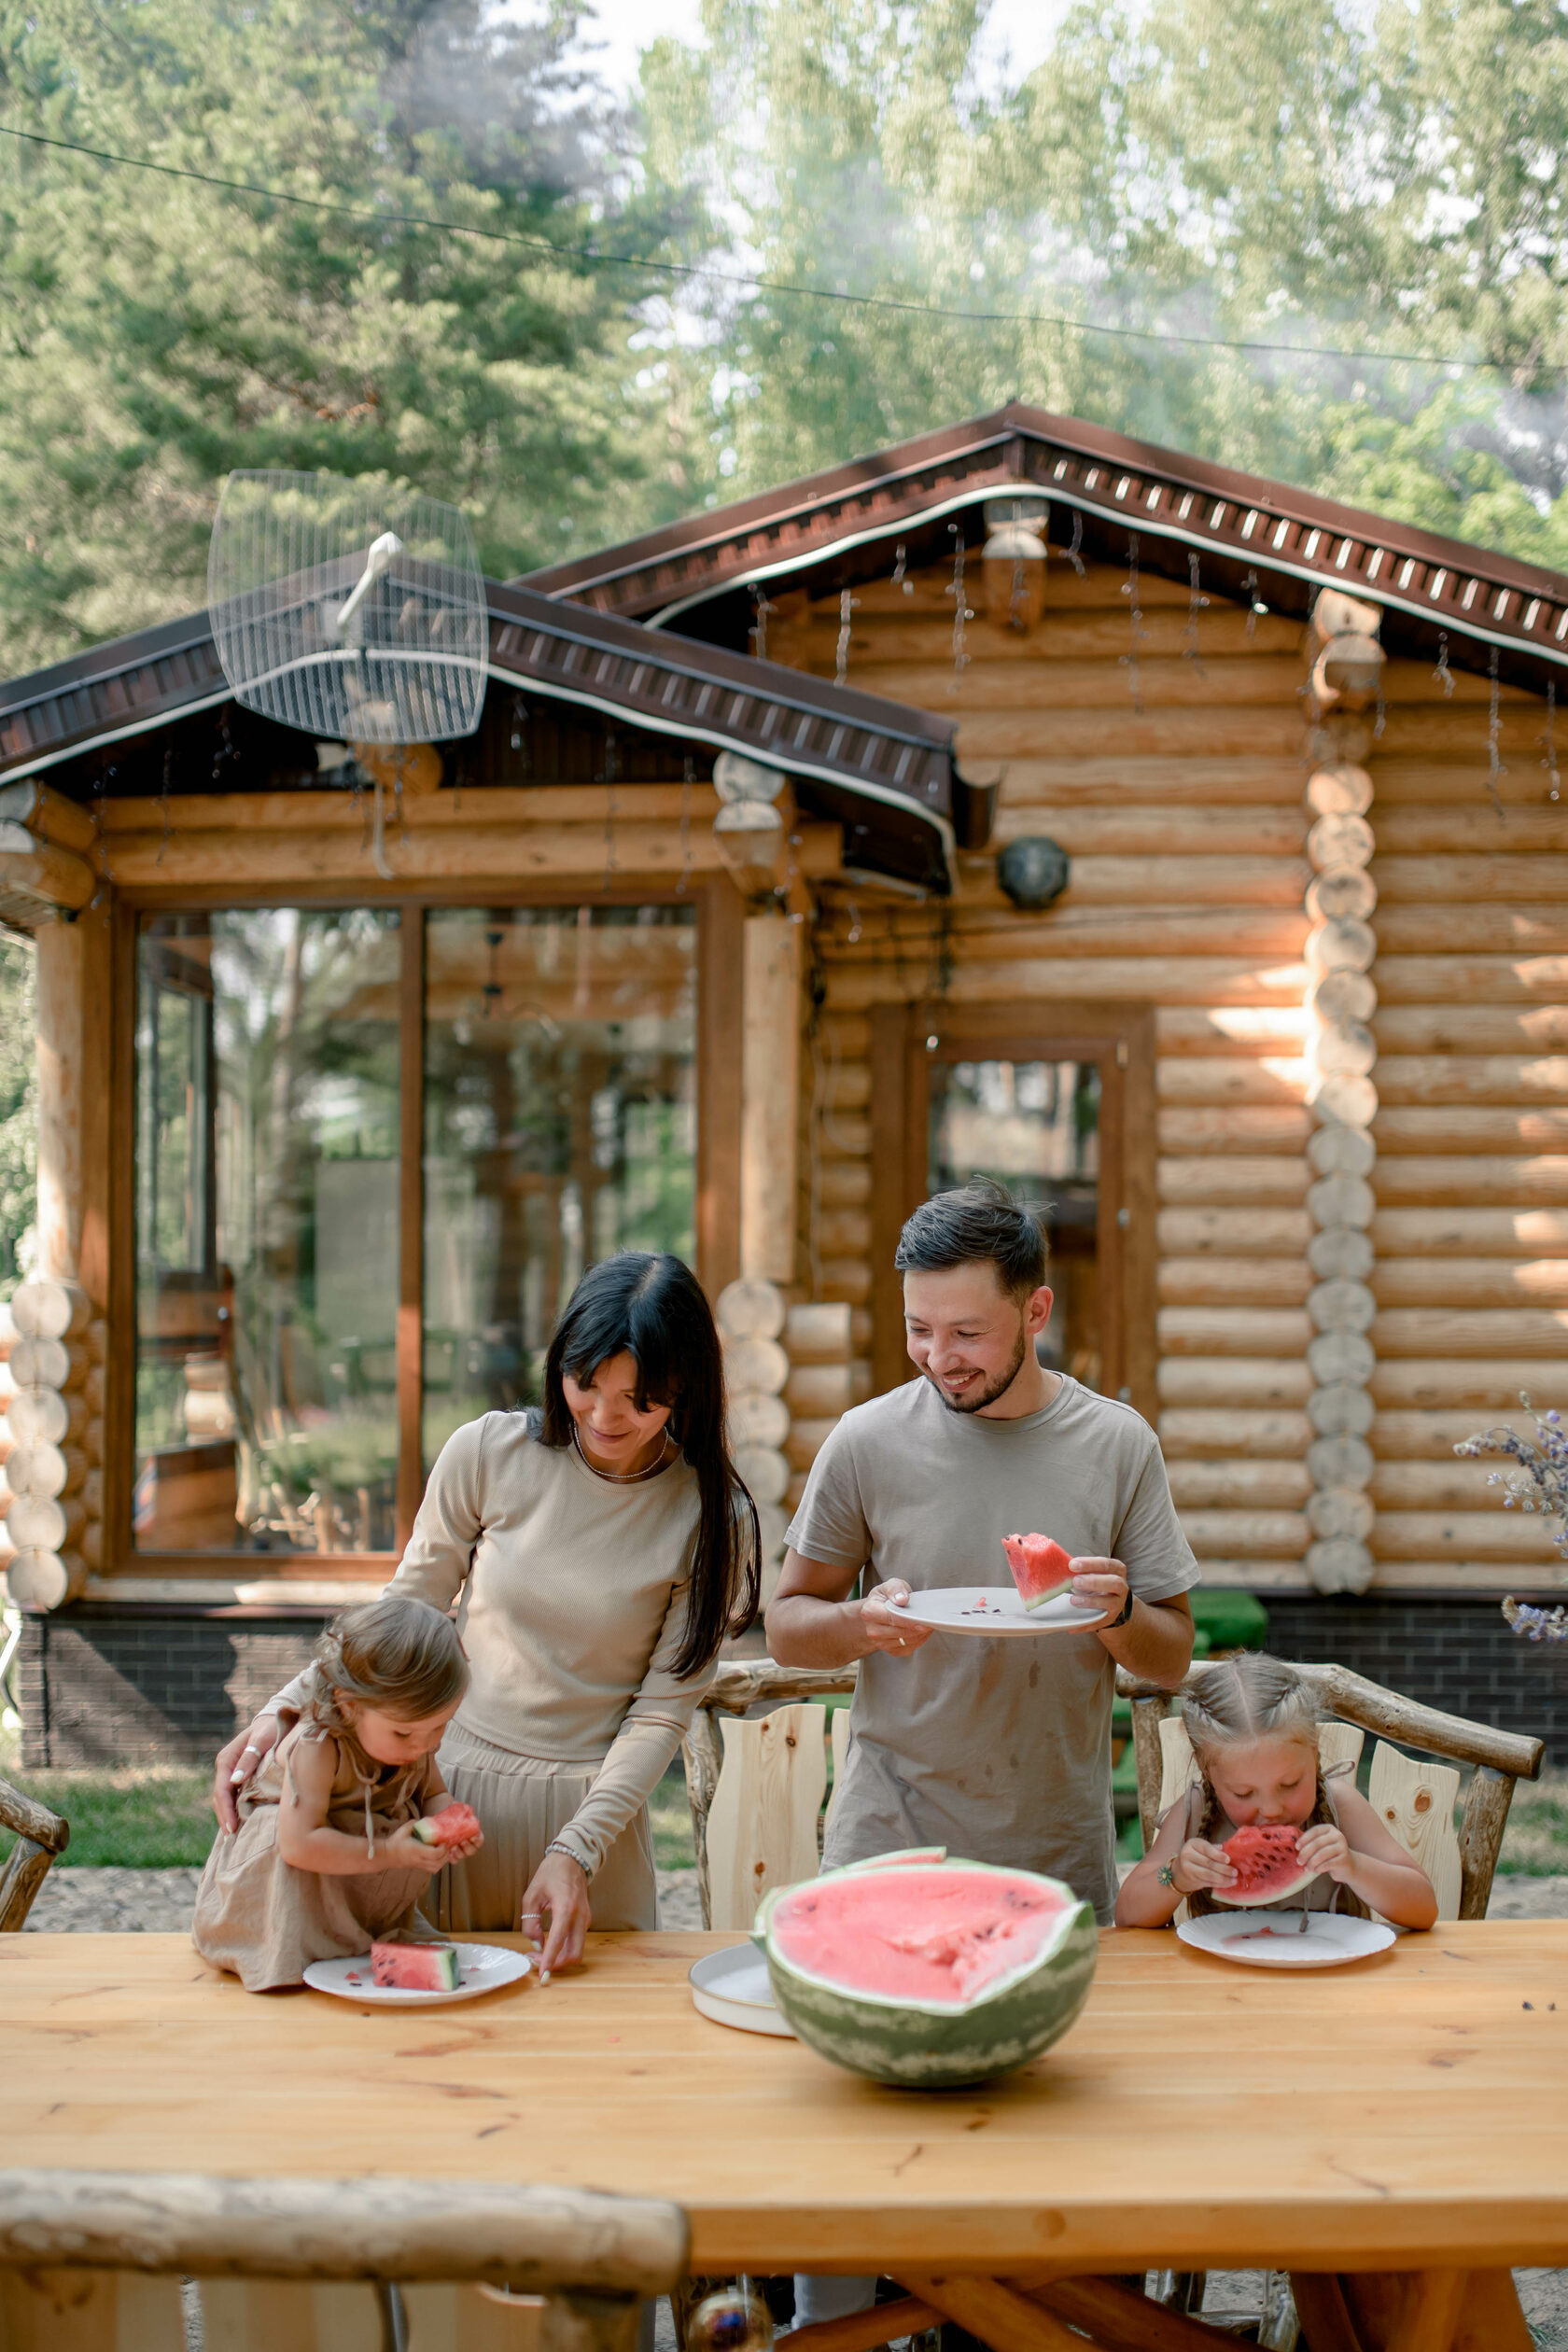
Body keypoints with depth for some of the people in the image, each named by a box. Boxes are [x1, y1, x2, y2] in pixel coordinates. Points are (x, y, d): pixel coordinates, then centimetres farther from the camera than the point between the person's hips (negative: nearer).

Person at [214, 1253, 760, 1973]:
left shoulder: (711, 1520, -9)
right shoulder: (487, 1454, -9)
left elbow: (662, 1711, -8)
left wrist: (576, 1851, -18)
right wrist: (284, 1710, -13)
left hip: (596, 1807, 0)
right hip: (456, 1787, 1)